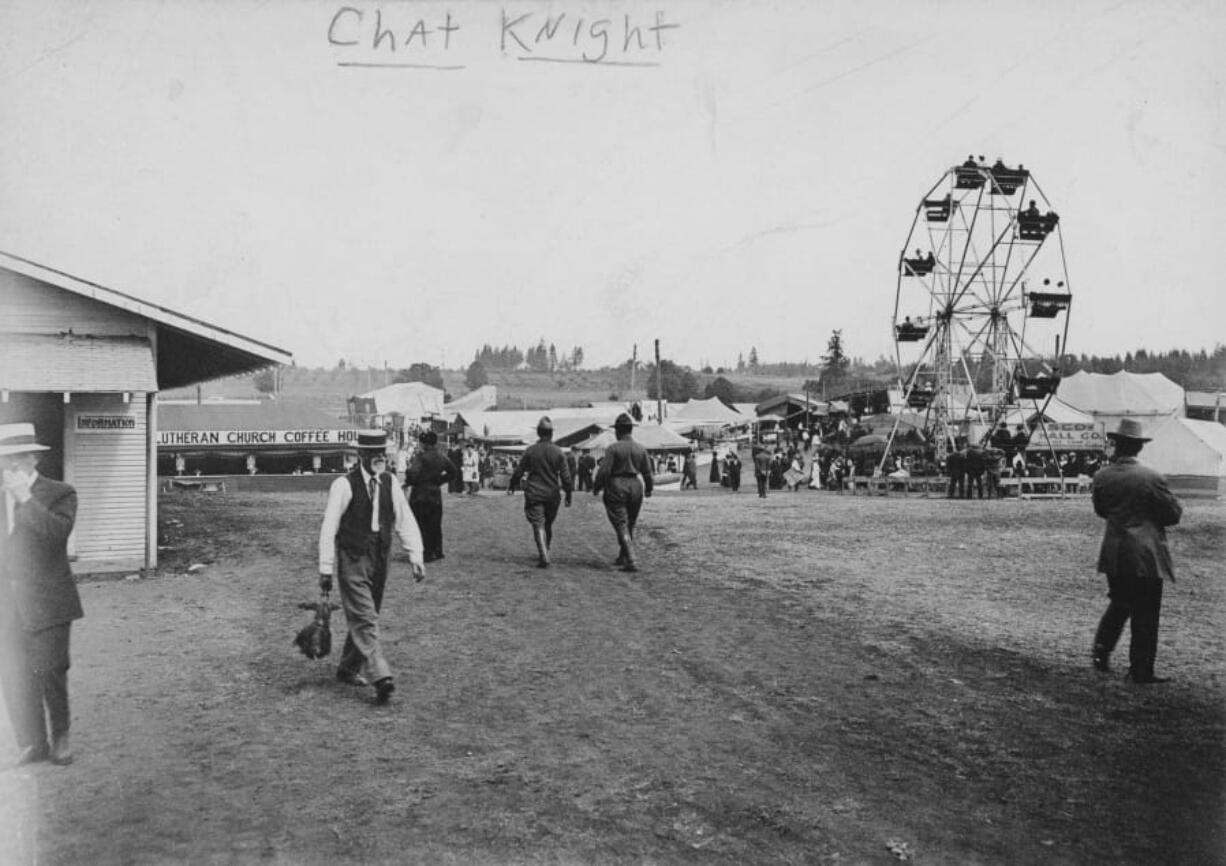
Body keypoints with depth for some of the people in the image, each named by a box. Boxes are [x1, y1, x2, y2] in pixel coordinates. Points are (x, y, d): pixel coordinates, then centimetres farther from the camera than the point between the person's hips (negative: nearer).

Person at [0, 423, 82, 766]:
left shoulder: (60, 494, -2)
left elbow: (59, 532, -21)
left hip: (46, 603, -5)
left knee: (50, 673, -1)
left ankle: (59, 737, 19)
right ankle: (32, 743, 14)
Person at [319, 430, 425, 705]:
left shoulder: (389, 482, 3)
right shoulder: (344, 485, -13)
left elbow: (404, 520, 5)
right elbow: (329, 528, -10)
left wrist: (415, 555, -4)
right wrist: (326, 569, -10)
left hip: (380, 559, 6)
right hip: (352, 561, -6)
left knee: (363, 617, 15)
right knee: (364, 619, -11)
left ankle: (348, 669, 31)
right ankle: (381, 677, -18)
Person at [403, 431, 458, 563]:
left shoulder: (421, 456, -15)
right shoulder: (442, 457, 6)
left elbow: (413, 472, -27)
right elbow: (454, 472, 16)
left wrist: (408, 482, -7)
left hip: (420, 494, -6)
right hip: (436, 494, 6)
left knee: (421, 524, 1)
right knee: (435, 524, 16)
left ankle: (426, 553, 0)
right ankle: (437, 551, 21)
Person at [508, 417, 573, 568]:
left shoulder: (530, 451, -4)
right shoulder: (558, 452, -4)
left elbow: (518, 472, 3)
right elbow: (565, 476, -4)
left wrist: (512, 487, 17)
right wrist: (568, 495, 5)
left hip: (534, 494, -2)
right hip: (552, 494, 2)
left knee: (538, 526, -5)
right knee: (548, 525, 18)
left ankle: (544, 557, -18)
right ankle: (544, 553, 32)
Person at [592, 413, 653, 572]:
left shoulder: (613, 449, -11)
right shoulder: (641, 449, 3)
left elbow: (604, 471, -14)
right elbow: (647, 472, 7)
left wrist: (596, 488, 1)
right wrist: (648, 489, 24)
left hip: (616, 488, -5)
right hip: (635, 487, 5)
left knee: (621, 526, -4)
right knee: (629, 526, 20)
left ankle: (632, 562, -15)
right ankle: (623, 557, 32)